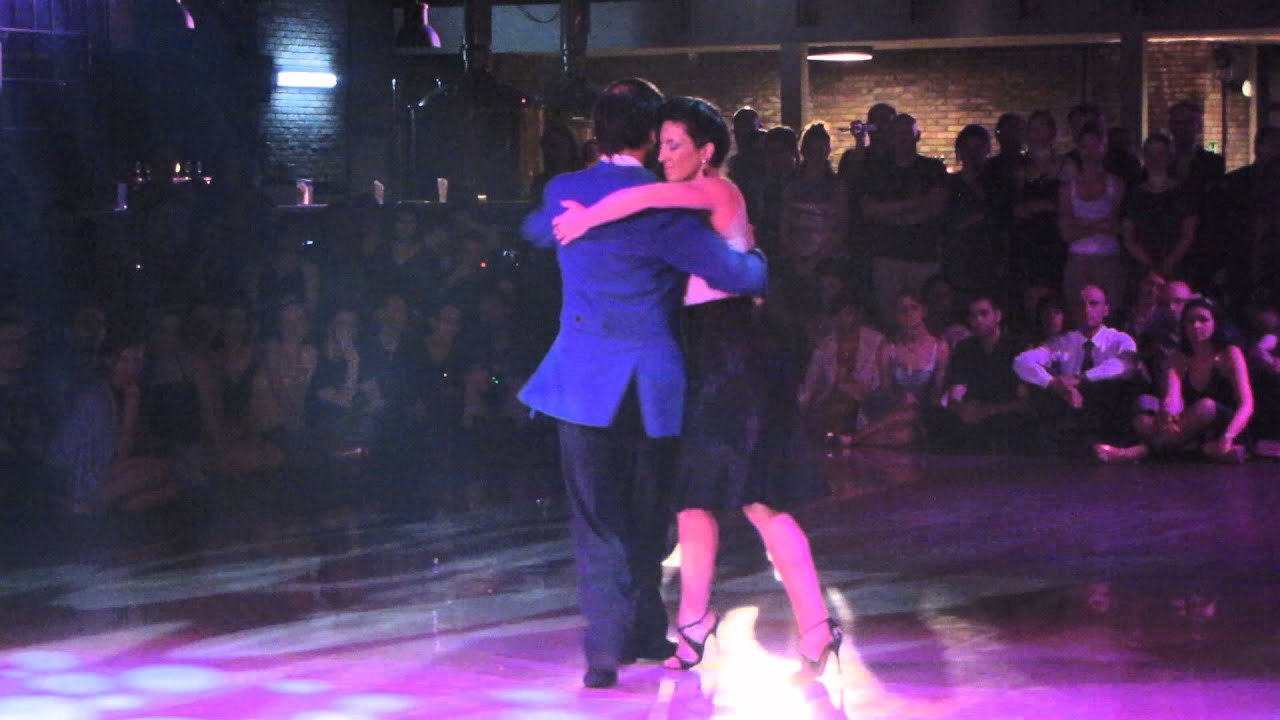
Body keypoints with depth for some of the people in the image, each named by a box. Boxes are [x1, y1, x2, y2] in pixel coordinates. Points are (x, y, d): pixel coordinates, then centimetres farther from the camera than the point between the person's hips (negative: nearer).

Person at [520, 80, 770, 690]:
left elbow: (535, 230, 25)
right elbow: (740, 275, -13)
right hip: (652, 382, -2)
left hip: (584, 381, 2)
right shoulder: (664, 208, -12)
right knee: (647, 517, 14)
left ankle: (607, 645, -8)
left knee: (596, 520, 3)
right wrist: (754, 258, 9)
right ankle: (644, 631, 26)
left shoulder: (564, 194, 0)